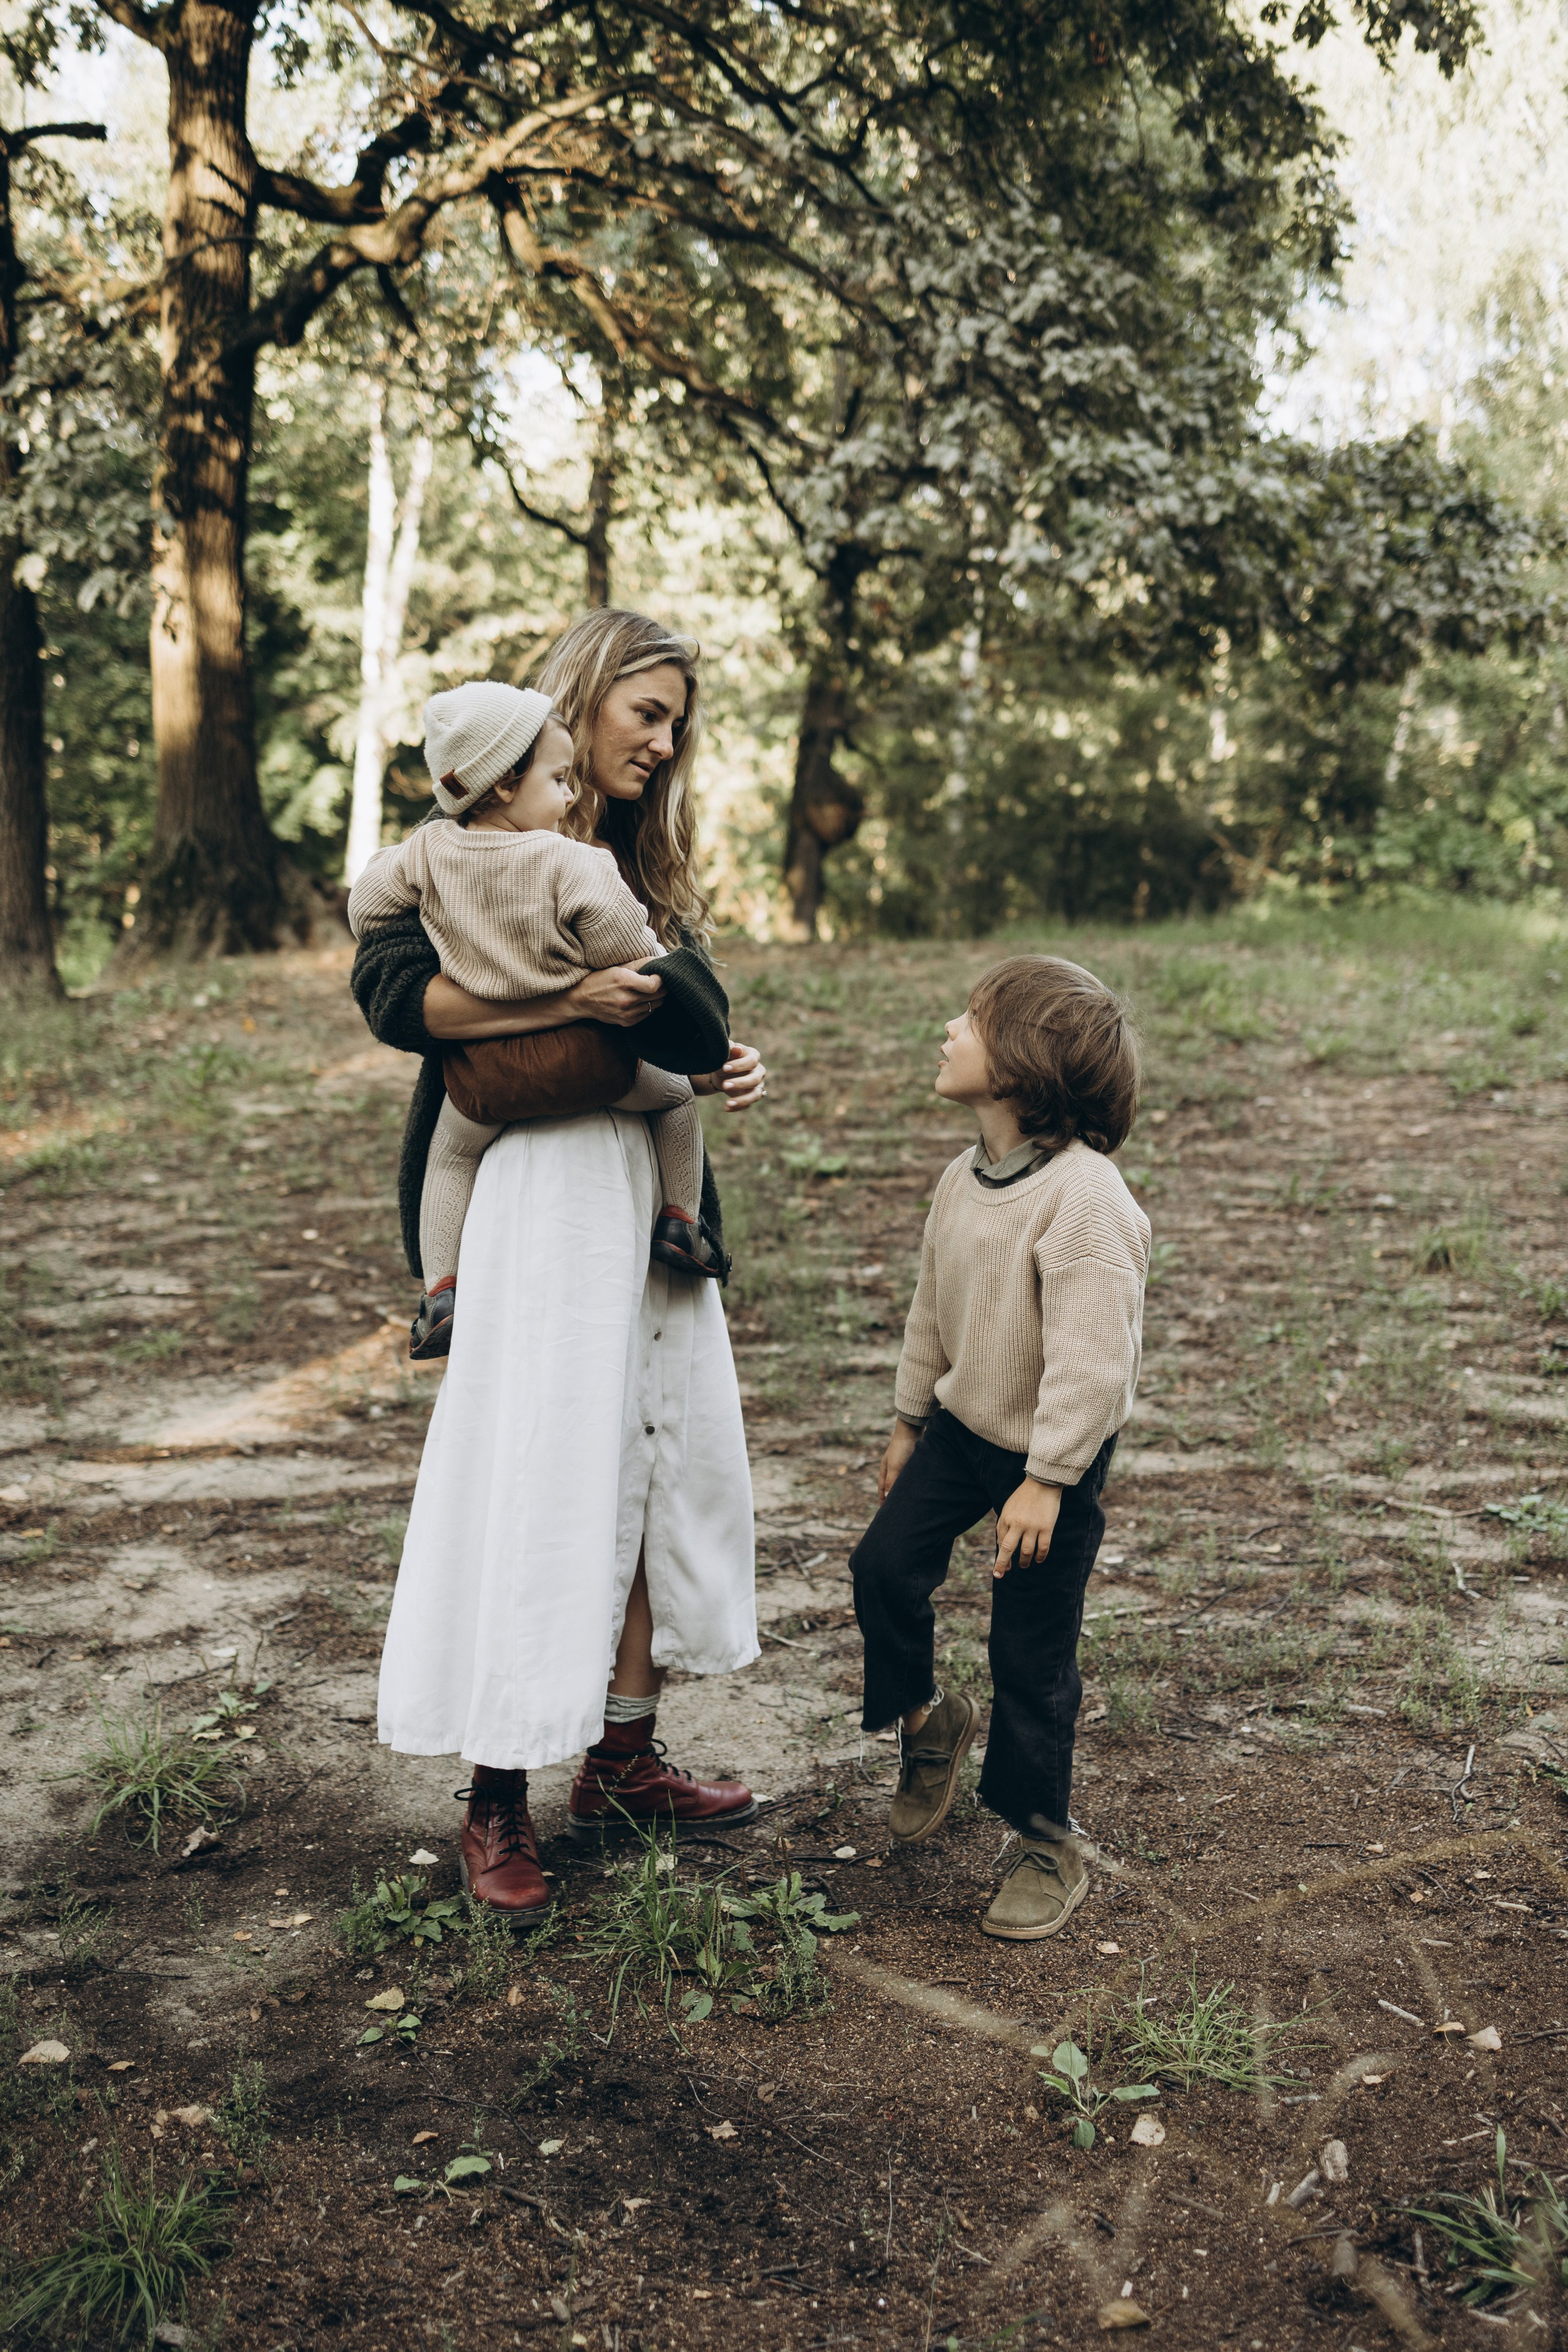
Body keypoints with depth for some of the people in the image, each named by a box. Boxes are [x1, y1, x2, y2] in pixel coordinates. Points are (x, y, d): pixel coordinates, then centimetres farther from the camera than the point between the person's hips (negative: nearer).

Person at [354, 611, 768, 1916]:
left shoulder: (645, 861, 20)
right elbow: (391, 990, -15)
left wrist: (723, 1069, 2)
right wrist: (569, 1001, -23)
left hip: (650, 1189, 8)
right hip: (540, 1186, -8)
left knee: (663, 1457, 8)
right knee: (537, 1476, -6)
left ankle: (622, 1759, 20)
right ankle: (497, 1801, 5)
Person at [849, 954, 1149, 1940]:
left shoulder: (1085, 1197, -28)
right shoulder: (964, 1180, 0)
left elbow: (1092, 1356, -28)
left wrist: (1046, 1480, -25)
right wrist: (909, 1419, 19)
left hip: (1052, 1453, -7)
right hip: (964, 1425, 7)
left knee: (1032, 1656, 2)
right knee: (885, 1565, 0)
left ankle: (1048, 1850, 21)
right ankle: (928, 1718, 29)